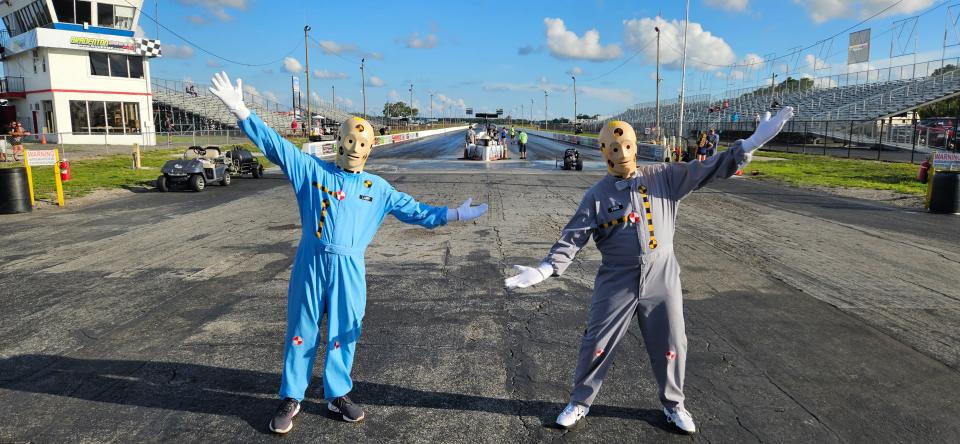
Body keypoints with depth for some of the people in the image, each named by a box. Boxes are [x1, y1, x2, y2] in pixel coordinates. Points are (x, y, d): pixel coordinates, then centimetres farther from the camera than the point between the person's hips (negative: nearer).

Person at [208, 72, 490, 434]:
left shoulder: (377, 188, 8)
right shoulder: (311, 169, 2)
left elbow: (414, 210, 11)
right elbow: (274, 144, -4)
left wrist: (454, 215, 6)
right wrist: (240, 110, -14)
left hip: (349, 268, 2)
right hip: (311, 263, -2)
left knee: (343, 332, 11)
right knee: (301, 330, 8)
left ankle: (337, 394, 29)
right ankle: (291, 399, 23)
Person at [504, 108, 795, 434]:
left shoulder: (664, 177, -1)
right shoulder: (597, 195, -5)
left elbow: (708, 170, -6)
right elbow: (573, 236, -11)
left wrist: (753, 142, -17)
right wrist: (545, 269, -26)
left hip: (662, 280, 2)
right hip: (616, 283, -1)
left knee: (671, 346, 13)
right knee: (596, 345, 6)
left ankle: (673, 404, 38)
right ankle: (579, 403, 28)